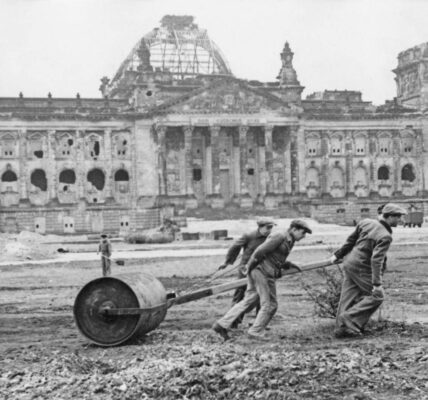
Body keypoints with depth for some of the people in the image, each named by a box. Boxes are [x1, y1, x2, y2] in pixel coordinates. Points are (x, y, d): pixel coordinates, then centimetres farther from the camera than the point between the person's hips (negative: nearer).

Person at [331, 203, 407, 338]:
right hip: (361, 268, -8)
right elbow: (376, 260, -26)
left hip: (349, 262, 8)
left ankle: (341, 328, 13)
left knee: (348, 297, 11)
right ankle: (350, 318, -5)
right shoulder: (385, 237, -20)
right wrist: (377, 284, -26)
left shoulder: (366, 222, 0)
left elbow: (351, 240, 10)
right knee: (377, 296, 3)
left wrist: (338, 255, 22)